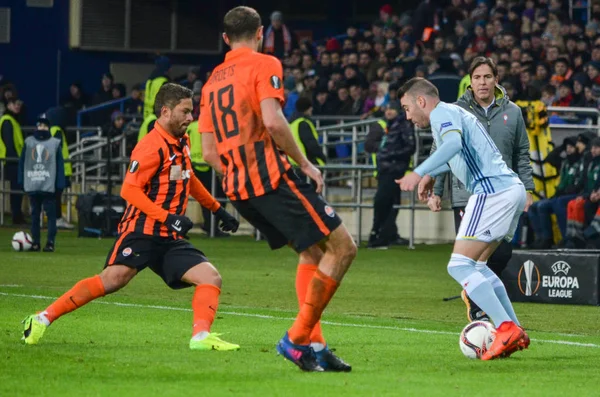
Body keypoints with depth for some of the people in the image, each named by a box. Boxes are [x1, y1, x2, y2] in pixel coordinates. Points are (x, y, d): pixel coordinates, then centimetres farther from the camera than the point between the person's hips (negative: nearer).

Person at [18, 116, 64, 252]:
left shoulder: (55, 143, 2)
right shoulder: (29, 142, 8)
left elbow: (60, 164, 0)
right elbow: (22, 162, 9)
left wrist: (60, 184, -5)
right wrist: (21, 181, 2)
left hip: (49, 186, -3)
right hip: (32, 185, 3)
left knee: (51, 213, -6)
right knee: (34, 214, 7)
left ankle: (51, 242, -5)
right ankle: (35, 242, 12)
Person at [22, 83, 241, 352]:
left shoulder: (182, 143, 14)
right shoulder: (153, 146, -12)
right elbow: (129, 189, -20)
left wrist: (217, 210, 35)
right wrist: (167, 217, -26)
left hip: (171, 239, 9)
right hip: (142, 231, -9)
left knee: (211, 278, -6)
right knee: (113, 279, -24)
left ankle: (201, 336, -20)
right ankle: (44, 318, -17)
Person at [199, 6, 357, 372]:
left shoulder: (212, 82, 19)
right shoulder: (264, 65, -2)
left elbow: (209, 153, 15)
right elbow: (272, 121, -18)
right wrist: (305, 164, -8)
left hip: (238, 189, 8)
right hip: (273, 177, -8)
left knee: (311, 250, 19)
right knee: (342, 247, -5)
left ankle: (314, 344, 7)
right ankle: (298, 338, -10)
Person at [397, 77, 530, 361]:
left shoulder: (442, 113, -4)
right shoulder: (454, 112, 26)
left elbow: (453, 143, -27)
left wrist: (419, 172, -34)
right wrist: (431, 175, 40)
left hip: (492, 193, -10)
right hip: (513, 189, 10)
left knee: (460, 266, -10)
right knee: (476, 265, 18)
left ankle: (506, 329, -19)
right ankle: (515, 332, 12)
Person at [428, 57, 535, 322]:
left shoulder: (511, 112, 6)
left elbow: (522, 154, 12)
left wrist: (527, 188, 5)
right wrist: (435, 191, 0)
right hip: (466, 197, -2)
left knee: (502, 253, -2)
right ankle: (477, 311, 5)